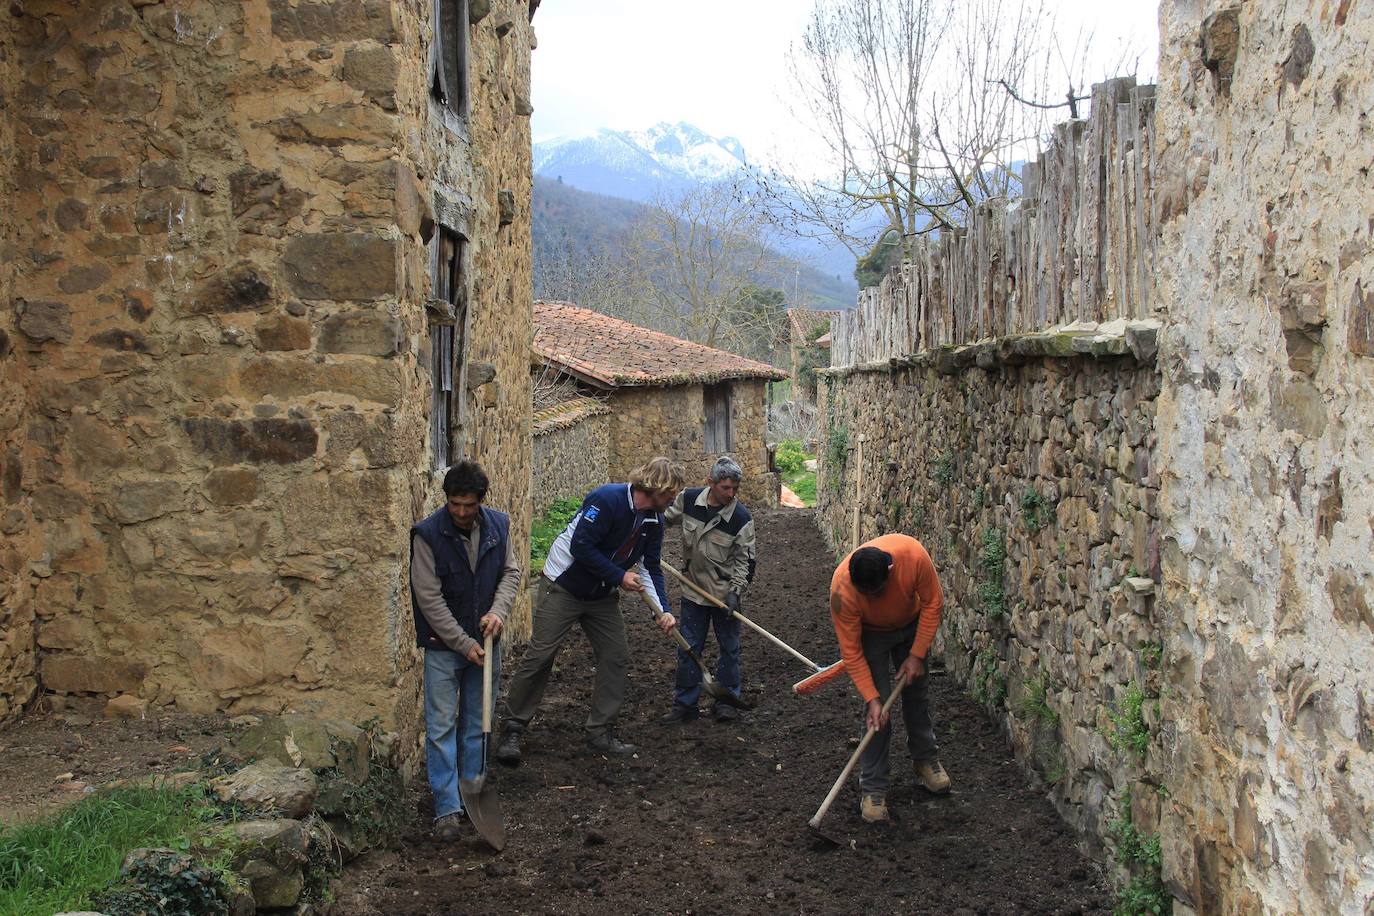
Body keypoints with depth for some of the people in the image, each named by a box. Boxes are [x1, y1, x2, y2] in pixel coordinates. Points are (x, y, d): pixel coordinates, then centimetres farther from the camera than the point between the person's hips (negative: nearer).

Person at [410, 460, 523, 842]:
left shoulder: (498, 525, -3)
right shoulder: (428, 534, -17)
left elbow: (511, 571, 7)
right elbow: (429, 598, -16)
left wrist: (499, 611, -13)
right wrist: (464, 644, -16)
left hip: (484, 642, 4)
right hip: (443, 646, -4)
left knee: (477, 724, 13)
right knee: (441, 726, -2)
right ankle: (447, 808, 3)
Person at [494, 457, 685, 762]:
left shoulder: (654, 521, 1)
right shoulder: (608, 499, -25)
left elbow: (652, 567, 8)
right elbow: (580, 546, -28)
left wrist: (663, 610, -4)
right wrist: (619, 577, -22)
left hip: (602, 596, 8)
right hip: (563, 587, -8)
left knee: (616, 658, 4)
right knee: (539, 657, -6)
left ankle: (600, 733, 15)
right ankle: (512, 730, 6)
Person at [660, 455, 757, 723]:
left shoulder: (741, 517, -17)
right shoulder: (688, 499, -11)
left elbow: (745, 560, -10)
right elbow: (664, 518, 10)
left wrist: (735, 591, -18)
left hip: (725, 591, -2)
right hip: (693, 589, 2)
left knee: (729, 647, 9)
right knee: (688, 648, 8)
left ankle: (726, 699, 23)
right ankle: (685, 704, 17)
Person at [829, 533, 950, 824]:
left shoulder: (913, 555, -38)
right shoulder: (842, 589, -39)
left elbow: (932, 603, -20)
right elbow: (851, 651, -28)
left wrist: (917, 655, -18)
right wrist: (871, 699, -30)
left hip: (910, 625, 2)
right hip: (870, 634, -2)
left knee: (917, 694, 14)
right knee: (877, 709, -8)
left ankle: (926, 759, 36)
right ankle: (873, 788, 2)